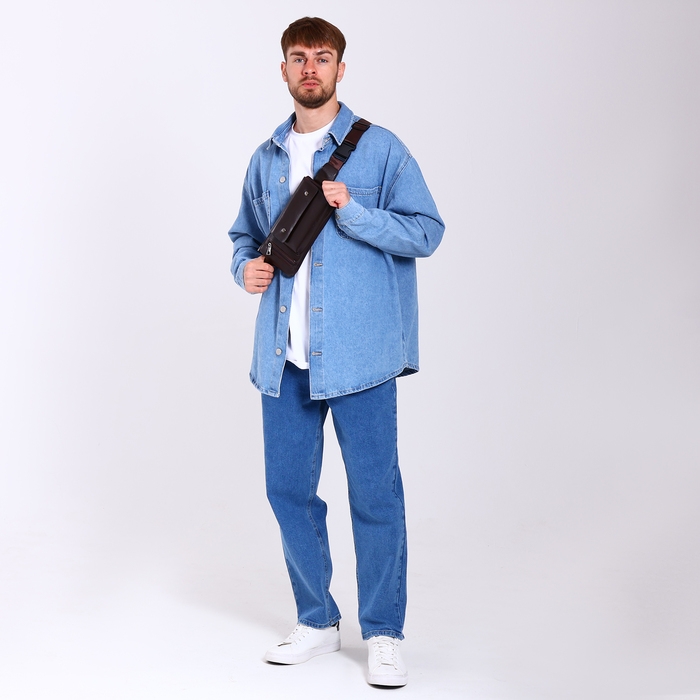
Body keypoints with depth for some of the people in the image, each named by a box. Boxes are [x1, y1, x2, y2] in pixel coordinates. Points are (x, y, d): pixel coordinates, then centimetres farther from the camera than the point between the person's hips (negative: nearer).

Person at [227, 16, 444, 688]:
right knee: (288, 488, 9)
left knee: (374, 491, -1)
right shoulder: (265, 159, 16)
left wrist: (352, 210, -16)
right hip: (284, 355, 5)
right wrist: (246, 266, 3)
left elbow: (426, 230, -4)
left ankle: (383, 633, 14)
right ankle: (317, 621, 27)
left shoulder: (379, 148, 1)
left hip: (358, 350, -5)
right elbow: (244, 233, 26)